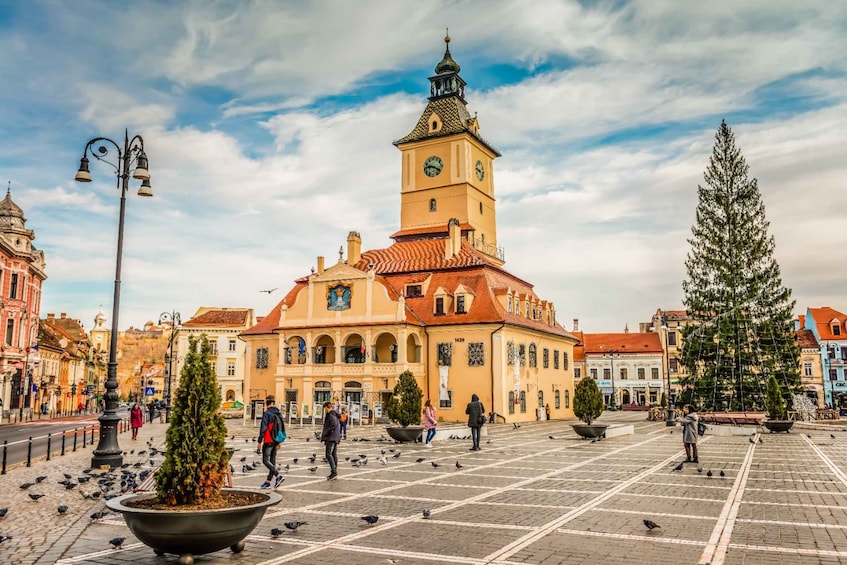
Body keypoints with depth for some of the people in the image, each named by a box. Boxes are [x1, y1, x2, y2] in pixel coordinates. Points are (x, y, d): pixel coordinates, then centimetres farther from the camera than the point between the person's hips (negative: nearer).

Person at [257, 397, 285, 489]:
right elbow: (281, 428, 15)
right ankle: (268, 482, 14)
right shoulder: (279, 414, 10)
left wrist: (260, 441, -12)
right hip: (275, 441, 7)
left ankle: (278, 476, -13)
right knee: (272, 461, 10)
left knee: (265, 460, -2)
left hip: (268, 441, -7)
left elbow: (263, 428, -17)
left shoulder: (266, 414, -13)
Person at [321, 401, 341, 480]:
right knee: (334, 454, 10)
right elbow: (339, 425, 19)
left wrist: (324, 434, -16)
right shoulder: (336, 414, 16)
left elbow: (333, 425, -24)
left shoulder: (330, 415, -13)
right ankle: (335, 473, 13)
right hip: (336, 437, 10)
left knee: (328, 454, -12)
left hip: (331, 437, -10)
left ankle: (334, 472, -17)